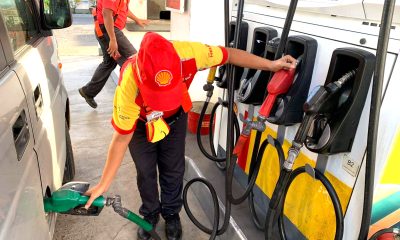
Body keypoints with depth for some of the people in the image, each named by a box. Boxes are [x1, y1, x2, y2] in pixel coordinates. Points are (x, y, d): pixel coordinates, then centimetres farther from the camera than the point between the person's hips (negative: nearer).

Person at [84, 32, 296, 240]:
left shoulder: (187, 54, -40)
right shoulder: (128, 87, -42)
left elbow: (229, 54, -21)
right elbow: (122, 137, -27)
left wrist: (271, 65, -15)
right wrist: (104, 184, -20)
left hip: (175, 116, 2)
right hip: (140, 121, -1)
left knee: (173, 169, 8)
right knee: (146, 171, 6)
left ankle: (171, 213, 36)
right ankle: (150, 214, 36)